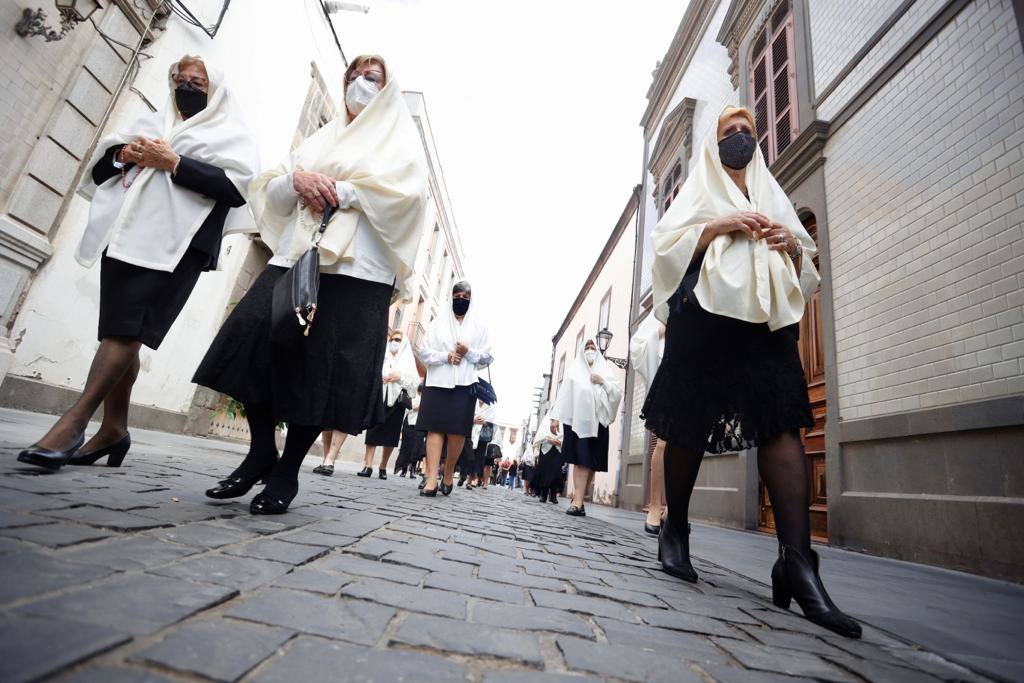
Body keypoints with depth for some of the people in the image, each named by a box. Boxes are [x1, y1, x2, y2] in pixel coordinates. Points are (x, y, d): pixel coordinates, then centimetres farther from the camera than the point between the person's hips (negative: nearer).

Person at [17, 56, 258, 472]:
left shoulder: (231, 135, 9)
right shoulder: (150, 123, 27)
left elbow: (238, 186, -9)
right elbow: (99, 168, 25)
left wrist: (174, 163, -10)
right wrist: (121, 154, 4)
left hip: (175, 243, -6)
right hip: (125, 235, 6)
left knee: (126, 327, -14)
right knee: (122, 330, 3)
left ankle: (75, 421, -12)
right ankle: (114, 429, 8)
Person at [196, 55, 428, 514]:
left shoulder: (400, 137, 15)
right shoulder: (321, 138, 29)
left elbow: (405, 191, -5)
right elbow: (272, 193, 21)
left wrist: (340, 190, -10)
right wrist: (296, 178, -2)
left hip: (357, 265, -5)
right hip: (297, 254, 5)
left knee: (322, 368, -9)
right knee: (252, 340, -10)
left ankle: (287, 471, 4)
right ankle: (261, 452, 5)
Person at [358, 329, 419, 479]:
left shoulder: (408, 359, 13)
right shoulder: (381, 355, 16)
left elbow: (415, 380, 2)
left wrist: (400, 377, -13)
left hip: (397, 399, 0)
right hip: (379, 396, 0)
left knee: (391, 434, 1)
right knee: (373, 431, -9)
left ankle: (383, 467, 11)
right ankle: (368, 466, -11)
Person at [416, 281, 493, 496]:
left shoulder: (479, 326, 11)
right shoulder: (438, 322, 12)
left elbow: (487, 358, 8)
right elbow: (424, 352, 6)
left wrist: (468, 352, -10)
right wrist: (446, 356, -11)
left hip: (464, 385, 0)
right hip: (438, 382, 0)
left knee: (457, 432, -3)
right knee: (435, 429, -7)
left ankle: (448, 474, 16)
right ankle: (431, 479, -10)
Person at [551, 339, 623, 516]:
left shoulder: (605, 370, 19)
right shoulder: (574, 370, 16)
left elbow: (618, 393, 10)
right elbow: (563, 394, 8)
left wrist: (603, 381, -4)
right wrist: (556, 417, -1)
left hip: (597, 421, 2)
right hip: (577, 420, -2)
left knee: (591, 463, -1)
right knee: (581, 461, -13)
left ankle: (578, 499, 9)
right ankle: (578, 502, -18)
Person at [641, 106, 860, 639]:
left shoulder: (773, 195, 28)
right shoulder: (699, 190, 19)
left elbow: (805, 261, 25)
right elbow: (666, 241, 4)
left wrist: (793, 245, 3)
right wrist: (719, 227, -8)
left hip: (766, 316, 3)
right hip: (704, 314, -3)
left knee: (783, 424, -14)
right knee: (690, 425, -1)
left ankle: (796, 561, -17)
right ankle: (674, 530, 15)